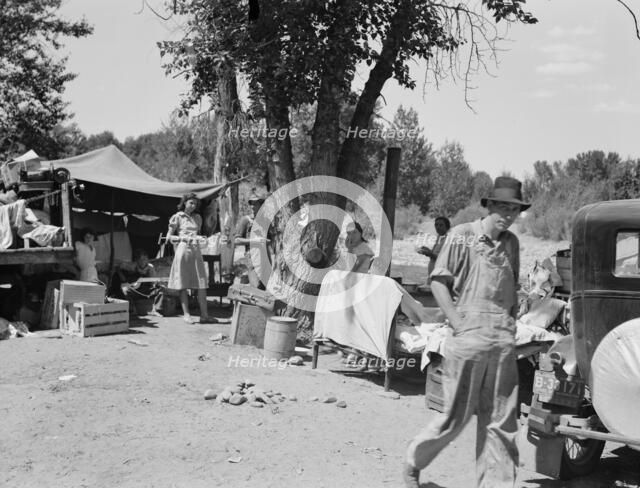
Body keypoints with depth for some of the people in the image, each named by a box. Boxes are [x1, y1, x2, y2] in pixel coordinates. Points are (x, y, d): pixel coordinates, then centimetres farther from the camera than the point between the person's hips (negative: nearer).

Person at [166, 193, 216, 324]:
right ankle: (186, 314, 5)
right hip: (183, 250, -4)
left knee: (202, 284, -2)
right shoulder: (177, 217, 2)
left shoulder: (197, 217, 15)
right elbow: (169, 237, 3)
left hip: (196, 251, 4)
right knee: (183, 285, -1)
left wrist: (199, 238, 0)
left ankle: (204, 315, 0)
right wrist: (182, 238, -13)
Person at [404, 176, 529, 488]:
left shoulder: (511, 243, 13)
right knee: (456, 416, 3)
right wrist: (458, 322, -9)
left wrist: (511, 324, 9)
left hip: (503, 342, 5)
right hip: (468, 337, -5)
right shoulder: (462, 235, -3)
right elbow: (438, 281, -3)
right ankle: (414, 460, 25)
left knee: (501, 421, 7)